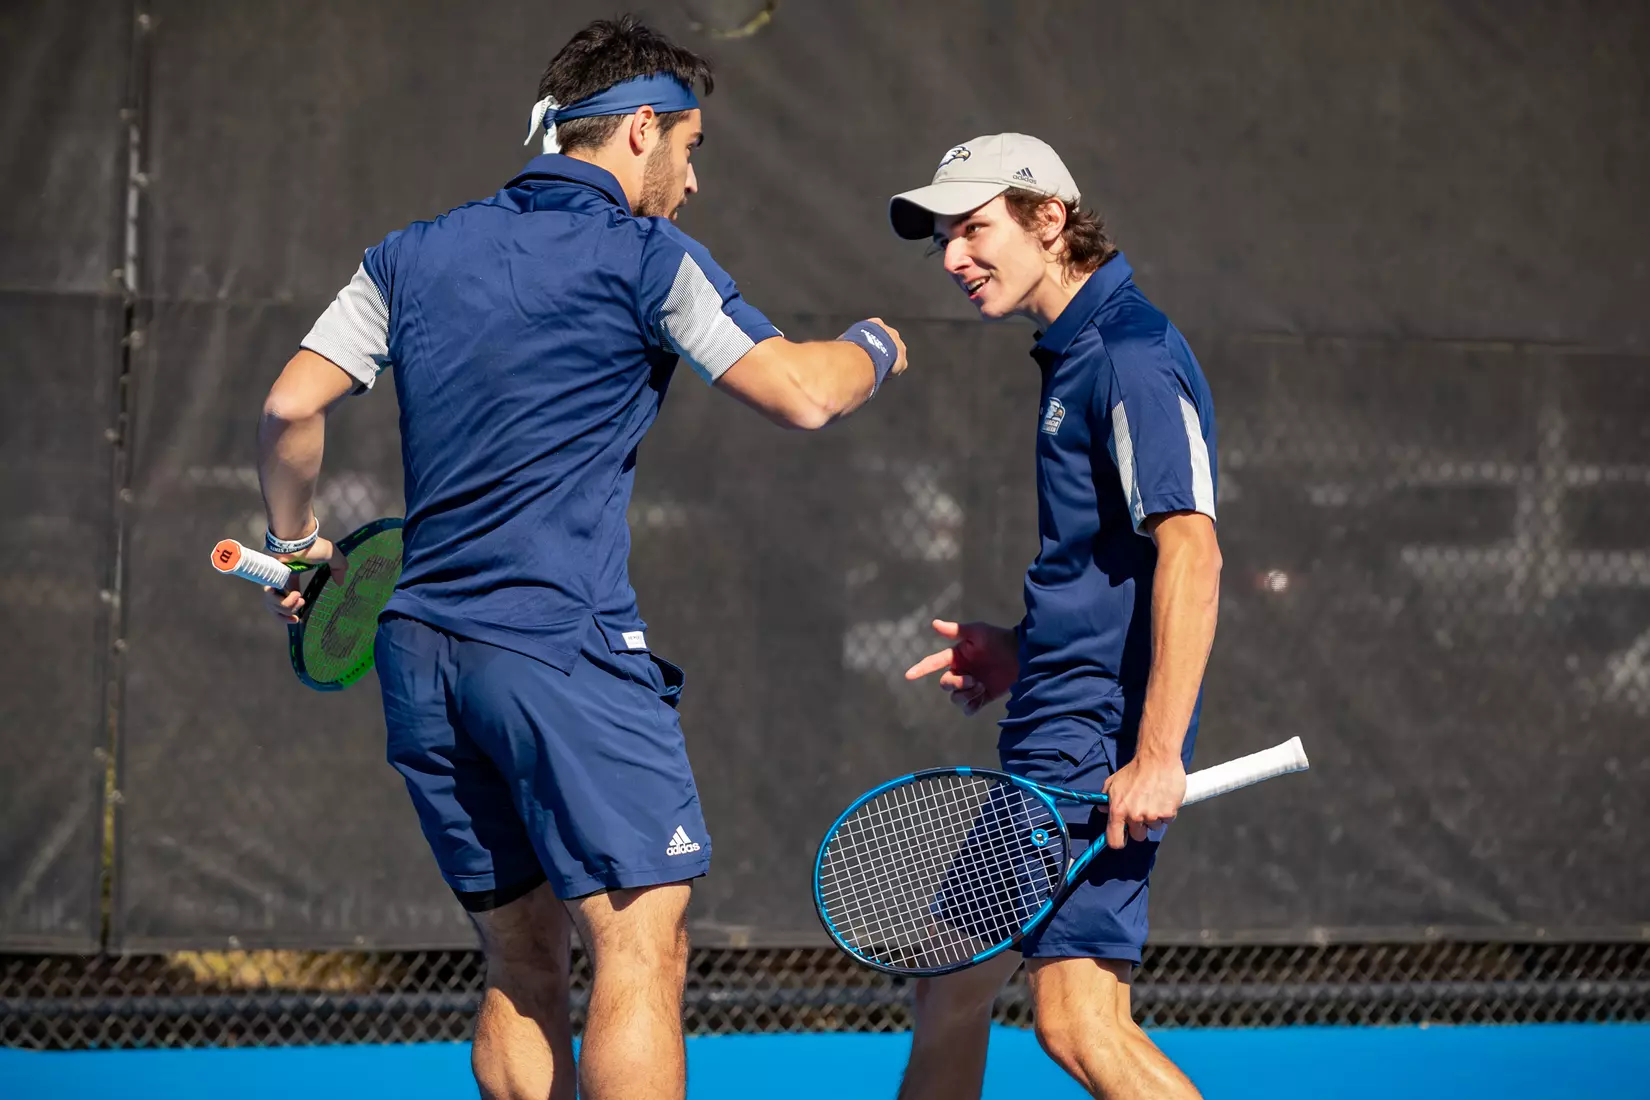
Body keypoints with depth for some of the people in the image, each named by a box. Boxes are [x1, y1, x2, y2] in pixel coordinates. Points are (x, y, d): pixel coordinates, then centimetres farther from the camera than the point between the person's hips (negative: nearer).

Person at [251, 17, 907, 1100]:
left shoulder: (413, 256, 14)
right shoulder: (645, 259, -3)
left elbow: (291, 408, 8)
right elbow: (802, 395, -6)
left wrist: (295, 542, 24)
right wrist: (874, 348, 15)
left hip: (423, 648, 7)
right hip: (564, 645, -7)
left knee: (523, 963, 12)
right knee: (643, 942, -10)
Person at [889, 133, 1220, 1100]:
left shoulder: (1131, 354, -13)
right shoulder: (1077, 353, 18)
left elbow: (1190, 551, -22)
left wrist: (1157, 753, -26)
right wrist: (1024, 649, 17)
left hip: (1097, 741, -11)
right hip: (1054, 734, 11)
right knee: (950, 990, 17)